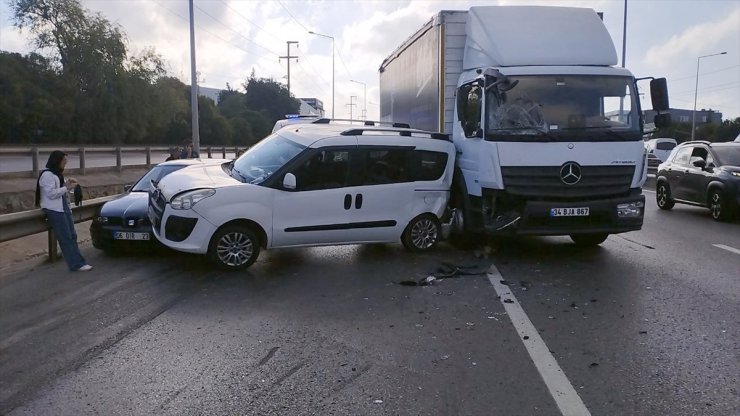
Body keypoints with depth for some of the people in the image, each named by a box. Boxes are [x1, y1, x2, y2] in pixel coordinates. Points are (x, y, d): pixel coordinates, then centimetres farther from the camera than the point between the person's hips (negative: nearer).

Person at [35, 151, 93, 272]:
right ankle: (76, 264, -11)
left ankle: (78, 262, 2)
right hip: (54, 210, -9)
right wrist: (67, 187, -12)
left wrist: (67, 184, 7)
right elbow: (51, 193, -19)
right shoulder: (47, 175, -11)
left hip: (64, 207, 9)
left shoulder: (57, 174, 19)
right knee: (66, 238, -10)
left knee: (72, 236, 3)